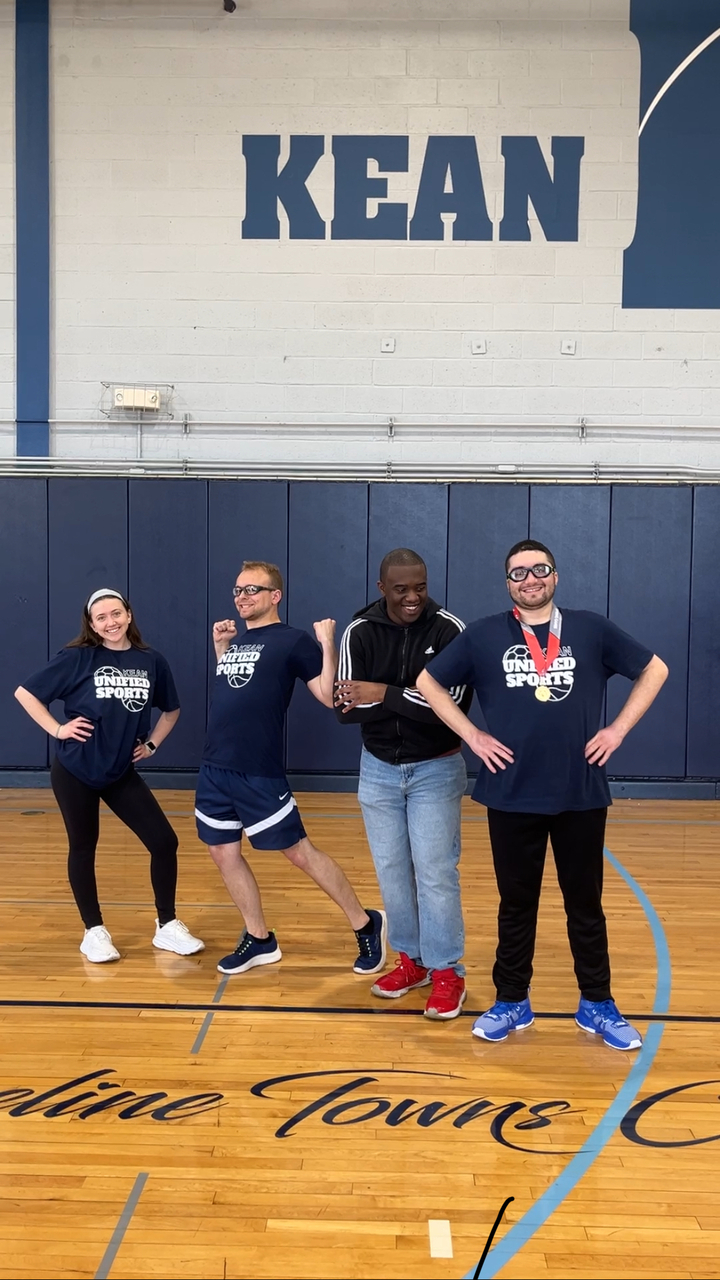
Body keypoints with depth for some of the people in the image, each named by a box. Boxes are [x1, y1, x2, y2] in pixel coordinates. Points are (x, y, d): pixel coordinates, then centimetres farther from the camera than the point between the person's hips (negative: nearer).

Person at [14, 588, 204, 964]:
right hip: (75, 771, -3)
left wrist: (152, 743, 6)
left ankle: (167, 927, 13)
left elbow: (171, 709, 15)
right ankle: (94, 932, 23)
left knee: (164, 841, -3)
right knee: (83, 848, 8)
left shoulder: (151, 661, -2)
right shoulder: (77, 658, -10)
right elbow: (25, 693, -6)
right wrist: (58, 729, -10)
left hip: (122, 773, 3)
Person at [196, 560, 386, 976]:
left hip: (260, 774, -7)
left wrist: (328, 644, -20)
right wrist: (219, 646, 20)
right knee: (224, 853, 11)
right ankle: (259, 940, 27)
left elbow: (329, 696, -12)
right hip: (214, 770, 8)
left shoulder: (293, 640, -8)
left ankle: (367, 925, 15)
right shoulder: (235, 639, 13)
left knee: (300, 852, -1)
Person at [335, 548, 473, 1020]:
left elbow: (453, 705, -22)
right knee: (392, 870, 12)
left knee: (435, 872, -3)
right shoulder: (360, 633, -6)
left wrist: (384, 694, -25)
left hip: (436, 770, -3)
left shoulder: (450, 630, -13)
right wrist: (412, 697, -24)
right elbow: (346, 708, -13)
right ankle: (412, 959, 28)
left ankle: (447, 972, 11)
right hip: (379, 769, 3)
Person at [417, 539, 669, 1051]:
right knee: (516, 904, 12)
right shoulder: (483, 635, 1)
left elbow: (654, 669, 10)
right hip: (512, 796, 0)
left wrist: (619, 729, 1)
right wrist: (472, 735, -1)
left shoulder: (592, 629, 2)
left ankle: (598, 1004, 26)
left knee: (585, 903, 12)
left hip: (582, 795, 0)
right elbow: (429, 682, 8)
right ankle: (512, 1003, 26)